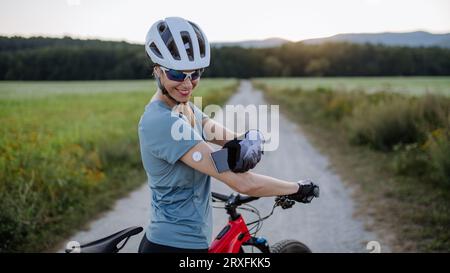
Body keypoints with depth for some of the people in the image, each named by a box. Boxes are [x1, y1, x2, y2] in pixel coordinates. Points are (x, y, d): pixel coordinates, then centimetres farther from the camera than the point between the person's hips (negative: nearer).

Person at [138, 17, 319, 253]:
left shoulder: (185, 108, 5)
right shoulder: (163, 122, -24)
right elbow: (243, 183, -25)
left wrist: (249, 141, -27)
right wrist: (299, 189, -12)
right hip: (176, 245, -9)